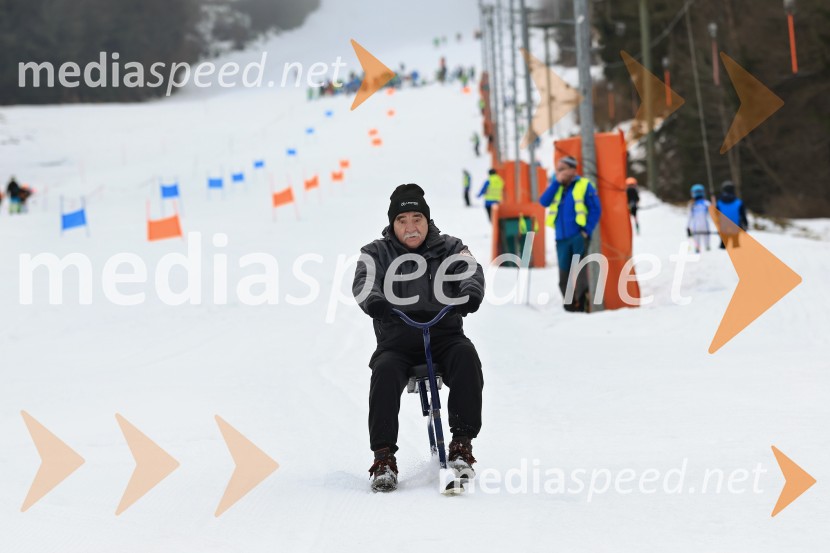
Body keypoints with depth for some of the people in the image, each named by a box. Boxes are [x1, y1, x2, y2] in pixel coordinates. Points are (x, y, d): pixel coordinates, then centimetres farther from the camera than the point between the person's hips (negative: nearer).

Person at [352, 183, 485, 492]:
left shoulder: (449, 249, 11)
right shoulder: (377, 253, 9)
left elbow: (471, 270, -8)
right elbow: (363, 281, -10)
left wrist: (470, 293, -32)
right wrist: (374, 301, -35)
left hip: (444, 336, 0)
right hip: (397, 341, 0)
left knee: (465, 356, -32)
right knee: (385, 371, -32)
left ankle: (462, 443, -29)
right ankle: (383, 456, -29)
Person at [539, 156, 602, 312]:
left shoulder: (584, 185, -2)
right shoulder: (557, 187, 14)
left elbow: (595, 209, -4)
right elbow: (544, 202, -1)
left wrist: (587, 230, -12)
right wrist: (556, 182, -6)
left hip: (578, 236, -5)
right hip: (562, 238, 5)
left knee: (579, 273, -9)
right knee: (564, 275, 6)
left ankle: (583, 303, -6)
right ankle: (571, 306, 12)